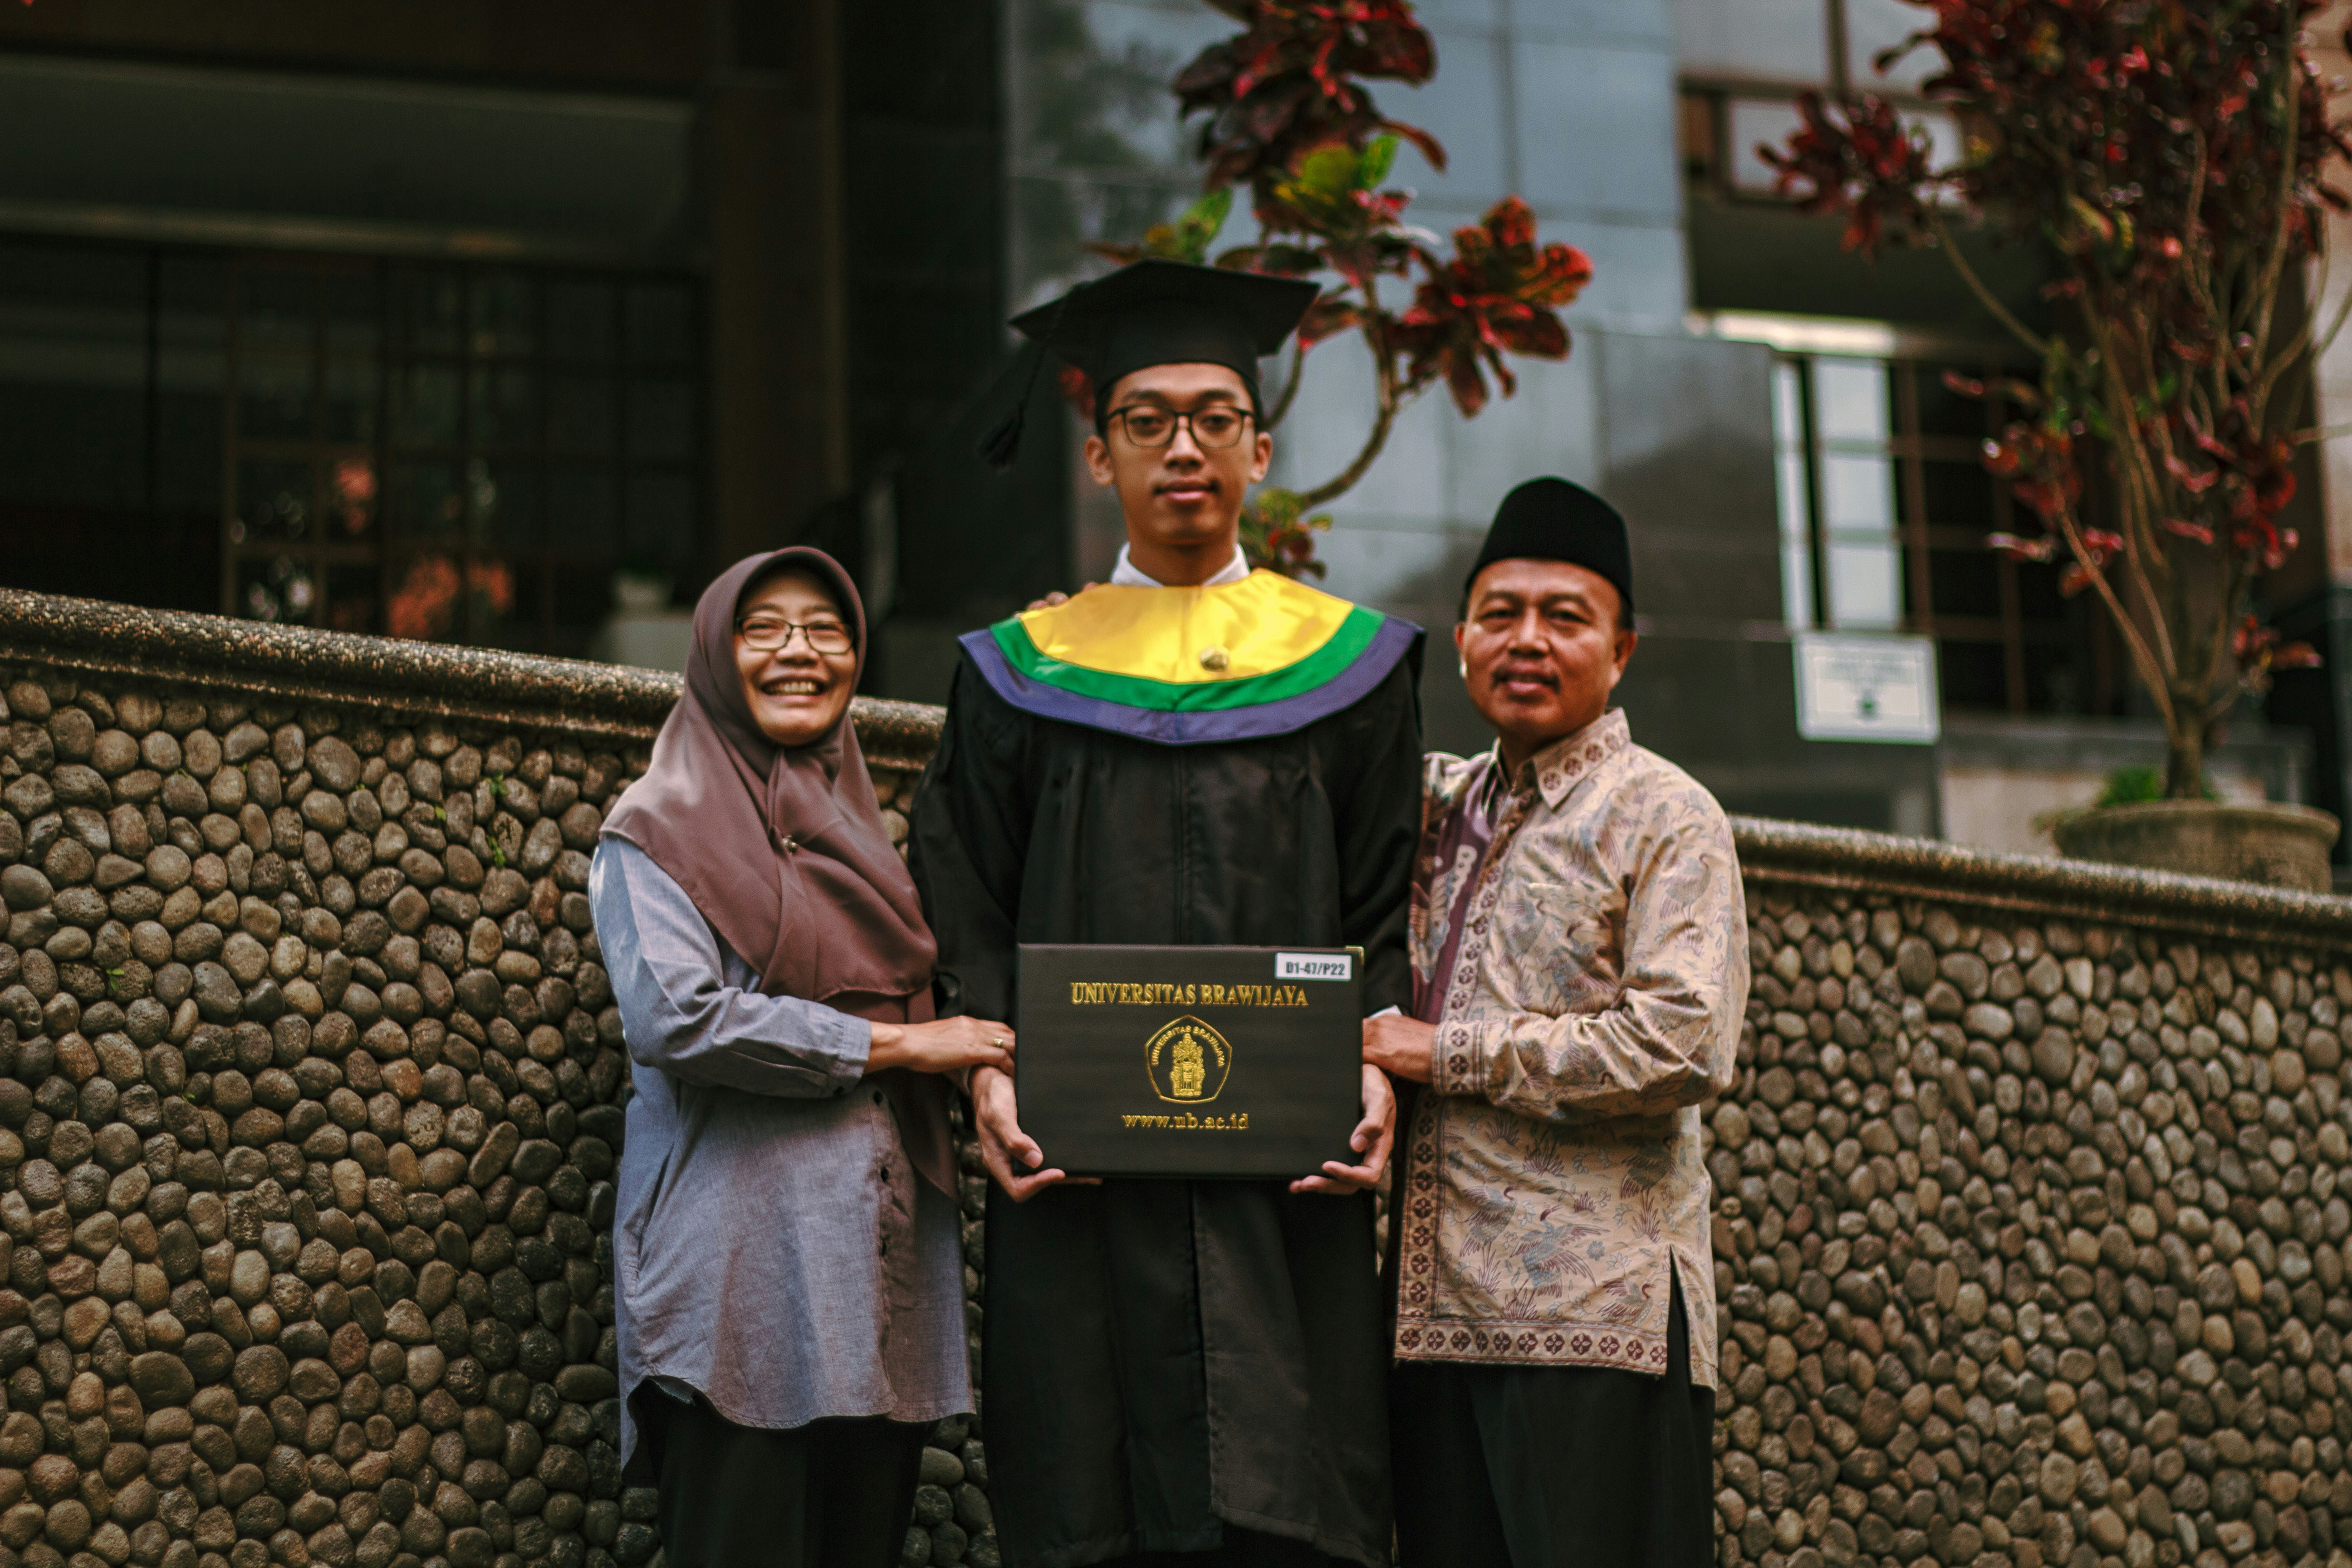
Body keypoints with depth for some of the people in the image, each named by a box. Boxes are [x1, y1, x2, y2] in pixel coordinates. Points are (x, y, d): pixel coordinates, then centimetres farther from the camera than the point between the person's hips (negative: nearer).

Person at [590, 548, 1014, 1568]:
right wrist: (891, 1045, -11)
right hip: (742, 1264, -6)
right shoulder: (662, 831, 1)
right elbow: (675, 1017, -15)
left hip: (885, 1246, 6)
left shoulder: (862, 826, 22)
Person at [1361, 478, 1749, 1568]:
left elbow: (1684, 1046, -14)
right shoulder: (1448, 804, 17)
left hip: (1598, 1313, -6)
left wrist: (1447, 1055, -11)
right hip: (1438, 1307, 6)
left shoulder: (1664, 815, -2)